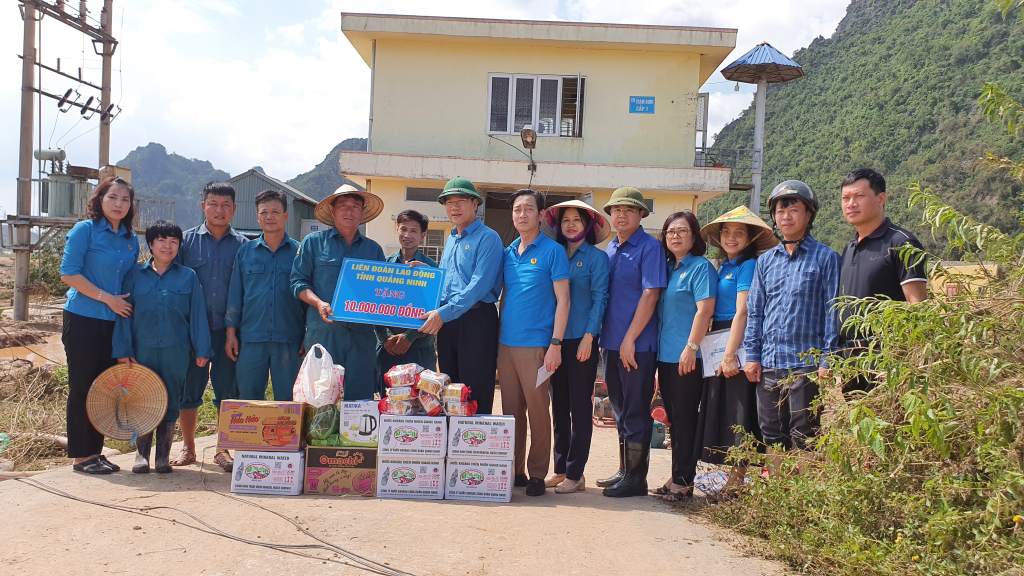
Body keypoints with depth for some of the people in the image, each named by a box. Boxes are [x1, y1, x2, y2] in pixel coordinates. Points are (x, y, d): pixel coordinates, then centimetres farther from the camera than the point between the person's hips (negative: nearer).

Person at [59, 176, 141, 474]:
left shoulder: (131, 239, 10)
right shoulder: (85, 230, -7)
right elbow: (69, 273, -13)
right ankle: (80, 455, 9)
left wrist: (127, 304, 6)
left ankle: (95, 451, 20)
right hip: (83, 319, -6)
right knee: (82, 387, 1)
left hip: (114, 322, 6)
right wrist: (106, 298, -15)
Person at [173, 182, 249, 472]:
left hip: (228, 329, 0)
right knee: (190, 387, 6)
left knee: (228, 390, 4)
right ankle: (188, 448, 21)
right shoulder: (187, 240, 5)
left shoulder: (243, 245, 5)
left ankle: (223, 449, 17)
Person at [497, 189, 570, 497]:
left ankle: (537, 474, 10)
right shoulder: (508, 253, 13)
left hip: (536, 345, -5)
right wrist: (498, 333, 12)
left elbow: (562, 300, -7)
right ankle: (513, 469, 21)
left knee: (537, 410, 0)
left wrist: (555, 344, -14)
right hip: (506, 344, 5)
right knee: (511, 409, 10)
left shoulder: (552, 251, -3)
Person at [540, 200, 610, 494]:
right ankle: (560, 468, 19)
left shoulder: (597, 257, 0)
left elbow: (600, 299, -6)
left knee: (580, 407, -1)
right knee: (559, 406, 10)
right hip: (557, 339, 5)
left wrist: (588, 337, -14)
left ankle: (575, 473, 6)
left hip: (582, 340, -5)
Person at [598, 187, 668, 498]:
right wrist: (603, 337, 12)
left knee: (636, 412, 0)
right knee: (620, 410, 15)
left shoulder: (650, 247, -7)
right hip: (611, 343, 7)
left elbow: (650, 295, -14)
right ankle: (624, 470, 26)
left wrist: (629, 339, -17)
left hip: (638, 345, -7)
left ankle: (635, 478, 9)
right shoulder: (610, 248, 14)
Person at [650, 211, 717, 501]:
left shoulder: (701, 267, -6)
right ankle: (677, 478, 20)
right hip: (665, 356, 8)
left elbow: (705, 309, -16)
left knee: (685, 418, -3)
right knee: (674, 419, 12)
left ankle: (683, 482, 5)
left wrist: (691, 348, -21)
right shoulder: (667, 268, 16)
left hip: (687, 358, -8)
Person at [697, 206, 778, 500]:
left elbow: (742, 312, -15)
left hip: (737, 346, -9)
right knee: (720, 412, 11)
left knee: (738, 413, -4)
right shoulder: (723, 266, 18)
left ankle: (737, 482, 3)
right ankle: (733, 478, 20)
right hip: (718, 347, 9)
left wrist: (730, 355, -19)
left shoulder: (748, 265, -7)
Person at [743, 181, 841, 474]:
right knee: (772, 433, 11)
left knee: (803, 437, 0)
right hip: (769, 363, 5)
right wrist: (752, 355, 6)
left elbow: (832, 312, -3)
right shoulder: (765, 261, 13)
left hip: (806, 363, -5)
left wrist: (827, 360, -8)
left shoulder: (826, 258, 0)